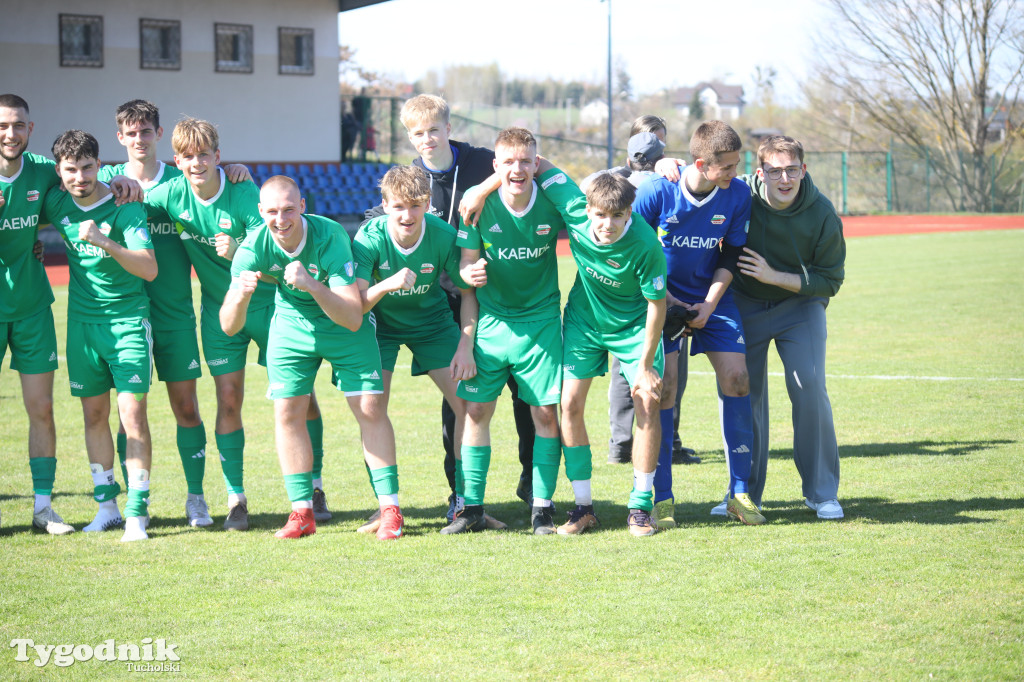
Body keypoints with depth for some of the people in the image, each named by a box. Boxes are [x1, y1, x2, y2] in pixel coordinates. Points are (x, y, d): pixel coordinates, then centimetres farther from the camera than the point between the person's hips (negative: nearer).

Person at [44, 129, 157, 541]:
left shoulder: (125, 208, -13)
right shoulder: (57, 203, 2)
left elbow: (150, 269, -21)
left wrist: (106, 243, -30)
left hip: (128, 319, -5)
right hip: (82, 320, 5)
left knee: (132, 414, -10)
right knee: (94, 414, 9)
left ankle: (137, 513, -8)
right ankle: (106, 505, 18)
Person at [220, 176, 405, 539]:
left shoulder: (330, 237, -32)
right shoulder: (254, 248, -23)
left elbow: (353, 319, -36)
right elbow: (229, 326, -24)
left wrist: (312, 285, -50)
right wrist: (241, 296, -46)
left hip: (345, 325, -3)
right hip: (291, 326, 3)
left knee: (370, 408, -9)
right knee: (287, 411, -4)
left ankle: (390, 509, -1)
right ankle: (302, 511, 5)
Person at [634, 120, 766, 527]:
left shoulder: (737, 194, -13)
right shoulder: (656, 192, -21)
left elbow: (731, 255, -1)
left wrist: (710, 304, -11)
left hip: (711, 295, 3)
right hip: (660, 295, -3)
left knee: (736, 378, -8)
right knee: (664, 384, -11)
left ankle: (739, 491, 2)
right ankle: (662, 497, -3)